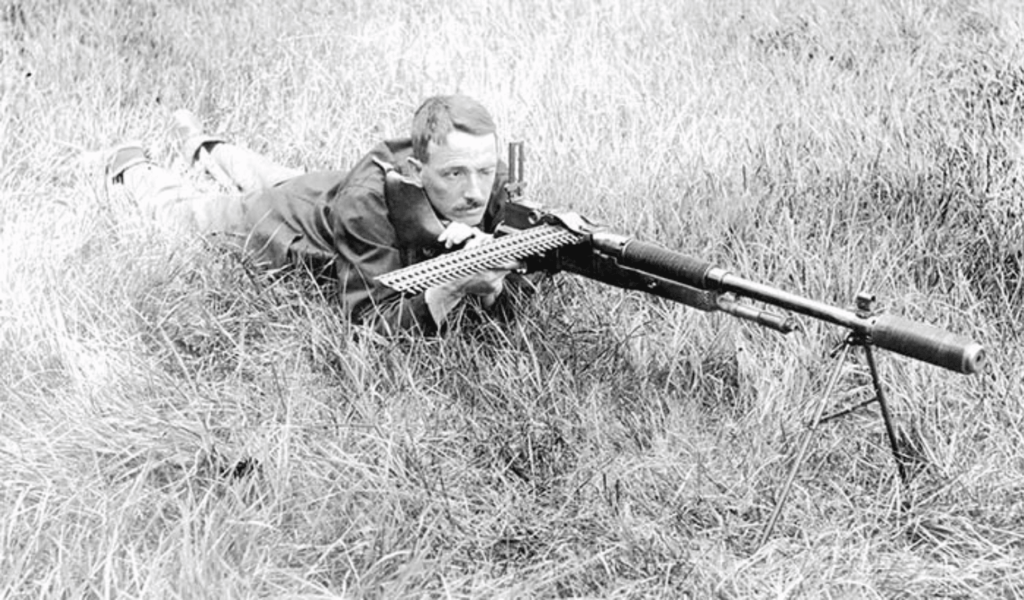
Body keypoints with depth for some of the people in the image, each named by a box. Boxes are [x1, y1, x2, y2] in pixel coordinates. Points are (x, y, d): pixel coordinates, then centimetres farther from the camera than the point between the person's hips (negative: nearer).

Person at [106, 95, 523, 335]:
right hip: (278, 219, -5)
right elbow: (373, 319, -45)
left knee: (276, 180, 38)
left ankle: (205, 148, 67)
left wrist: (488, 281, -48)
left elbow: (503, 293, -24)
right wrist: (452, 288, -61)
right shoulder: (367, 204, -48)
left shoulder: (490, 182, -33)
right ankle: (132, 168, 56)